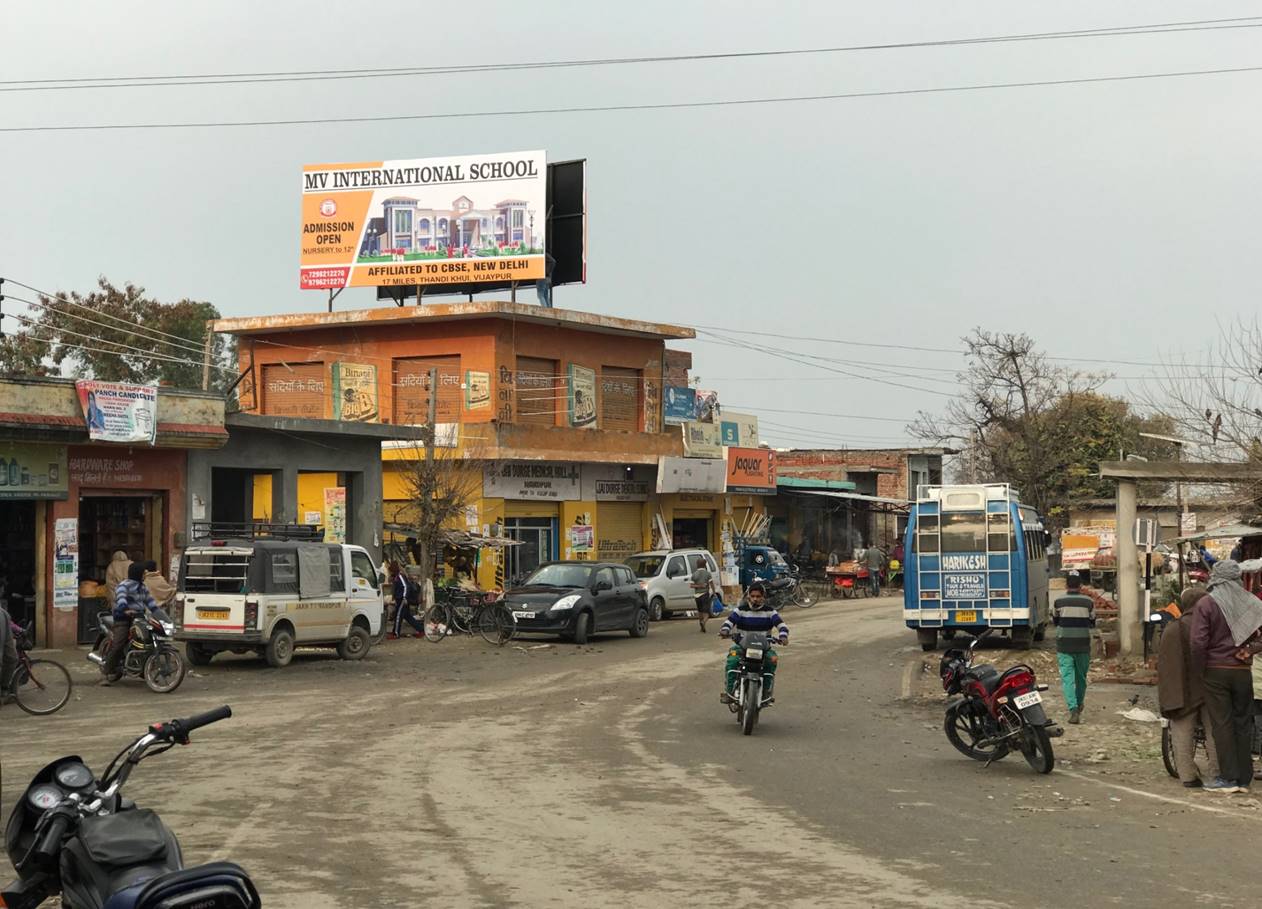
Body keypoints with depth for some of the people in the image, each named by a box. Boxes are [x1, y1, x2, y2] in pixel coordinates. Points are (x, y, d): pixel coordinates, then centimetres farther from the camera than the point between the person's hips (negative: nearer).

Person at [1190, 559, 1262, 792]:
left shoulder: (1206, 604, -9)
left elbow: (1198, 641, -16)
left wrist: (1199, 669, -4)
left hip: (1215, 670, -3)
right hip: (1243, 671, 3)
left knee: (1222, 723, 1)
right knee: (1243, 723, 10)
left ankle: (1229, 777, 1)